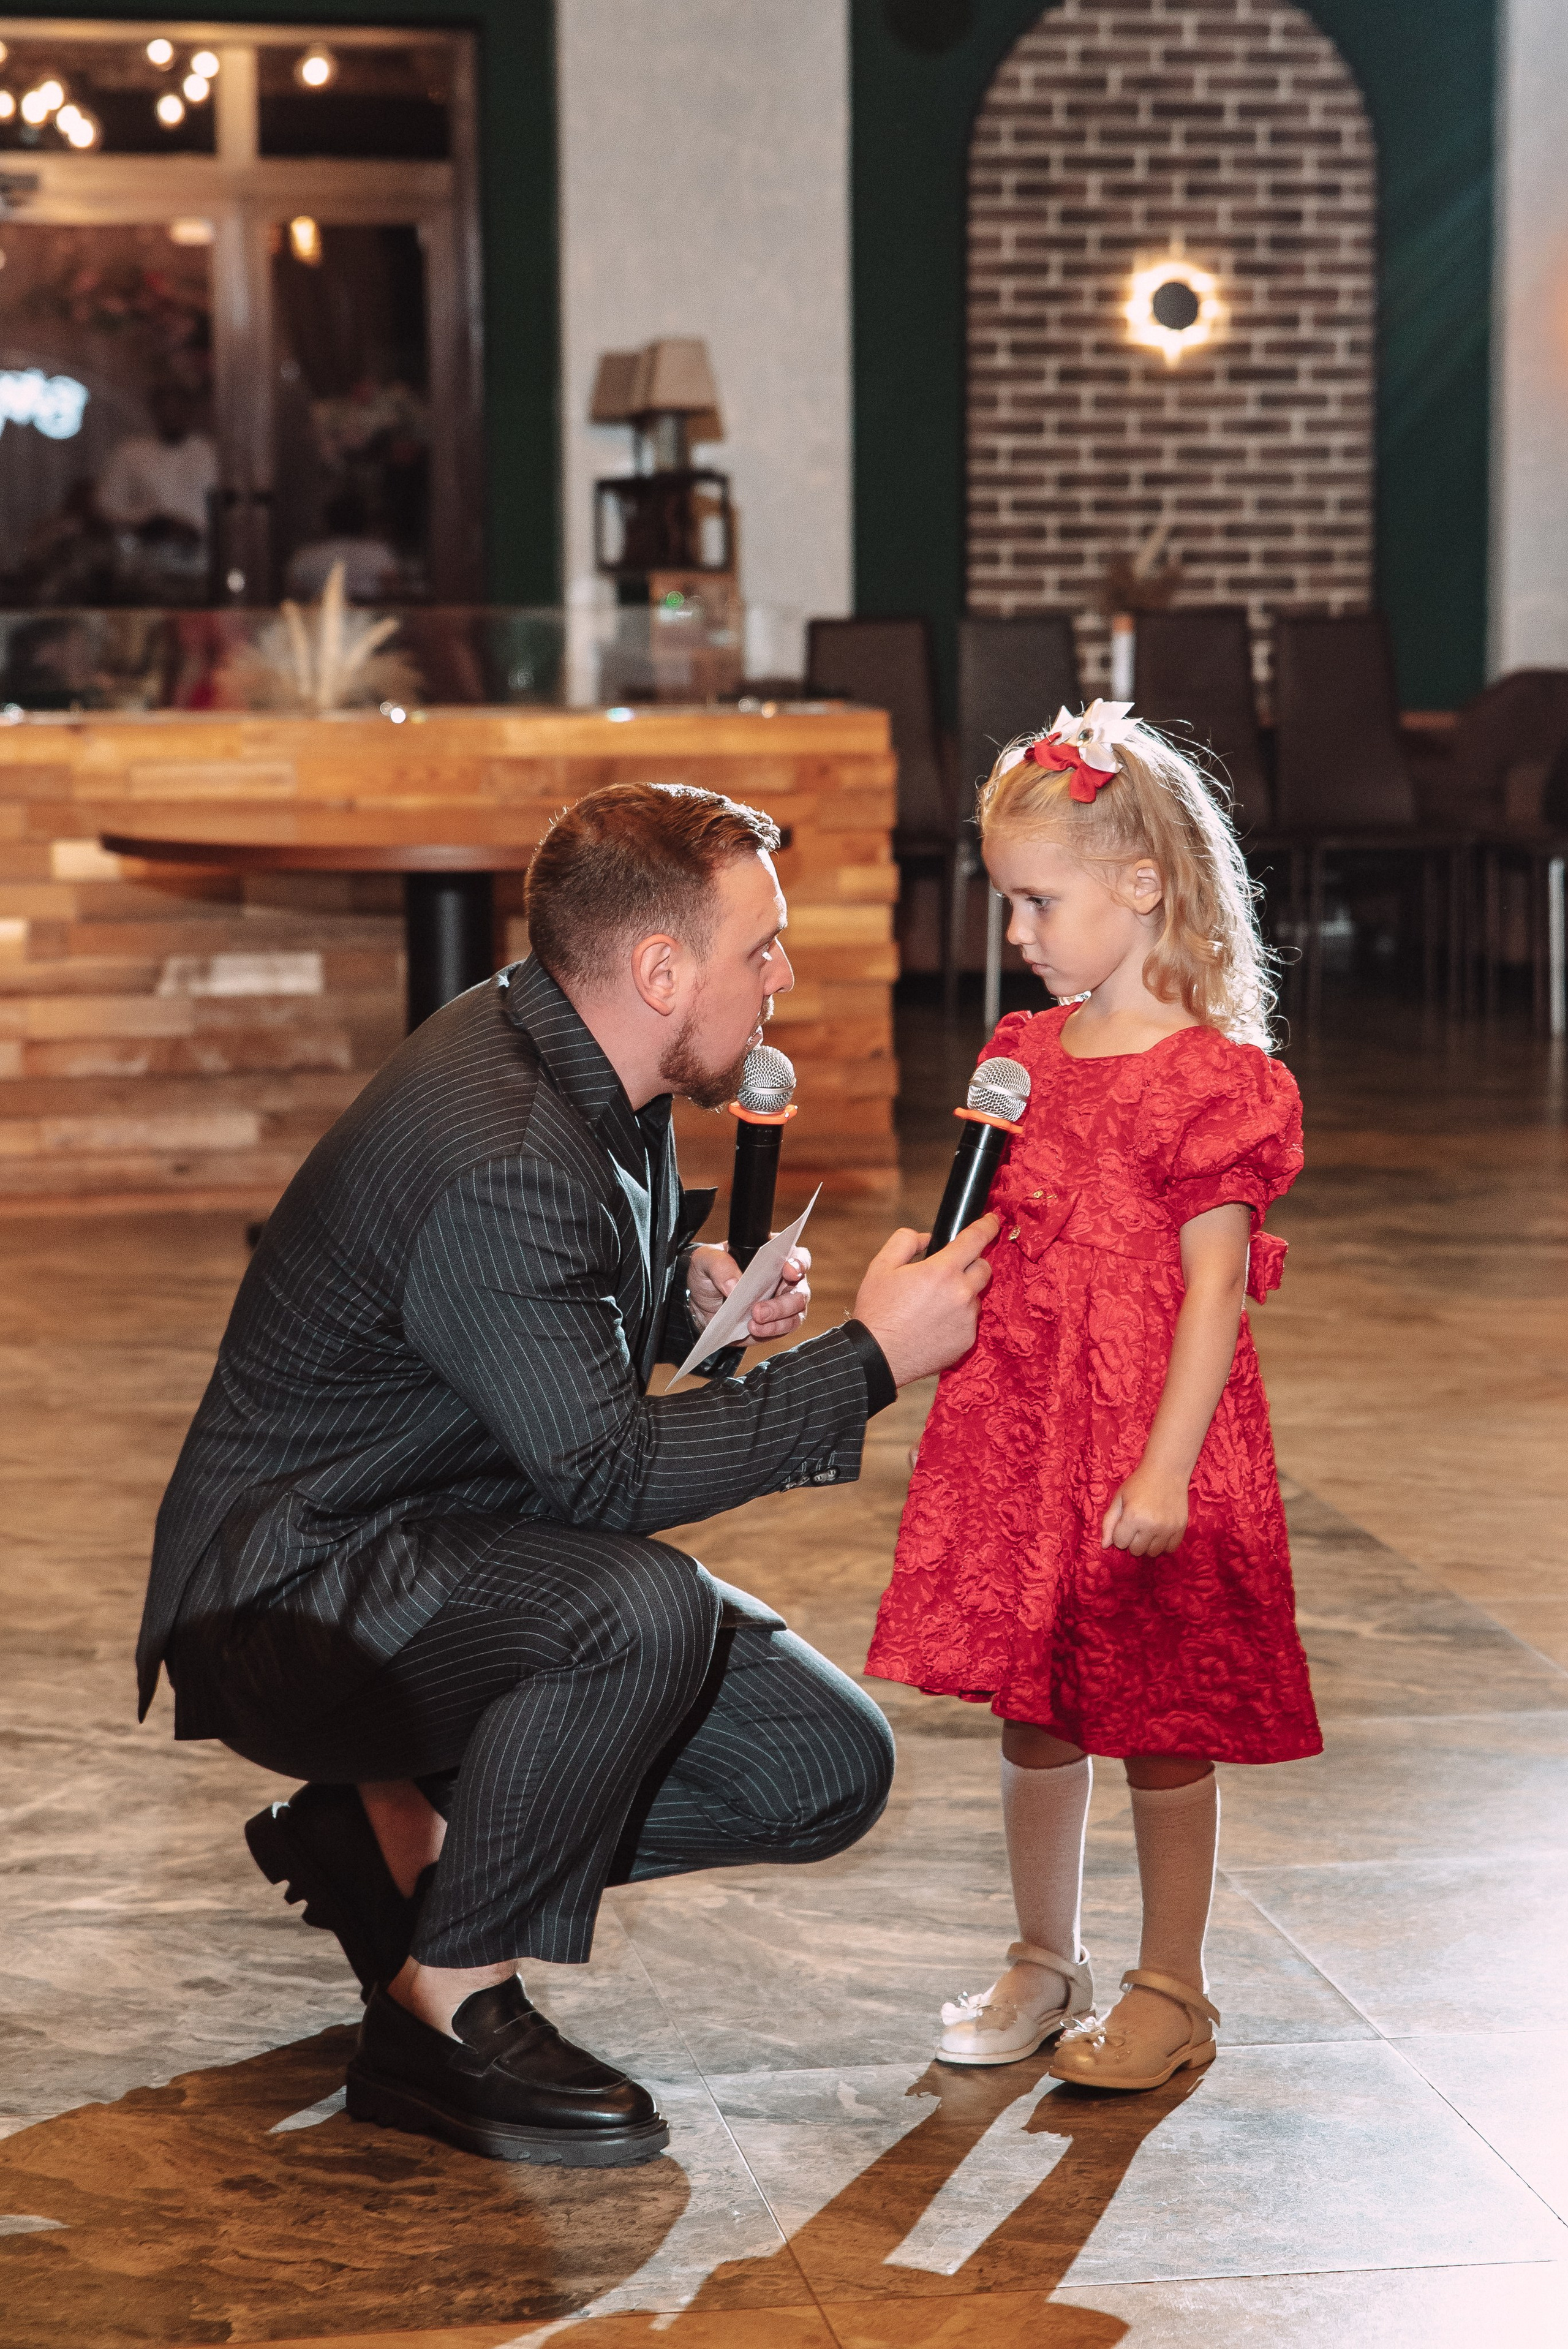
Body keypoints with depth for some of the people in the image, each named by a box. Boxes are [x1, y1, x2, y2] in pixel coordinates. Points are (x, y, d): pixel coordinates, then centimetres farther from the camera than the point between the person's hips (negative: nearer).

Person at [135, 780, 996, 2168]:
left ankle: (400, 1833, 10)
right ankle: (444, 2013, -19)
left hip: (463, 1553, 10)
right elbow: (606, 1472, -28)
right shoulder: (496, 1155, -28)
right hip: (290, 1601, -10)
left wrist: (692, 1284, 2)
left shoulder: (584, 1065, 3)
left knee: (830, 1766, -1)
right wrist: (873, 1360, -23)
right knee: (645, 1610, -37)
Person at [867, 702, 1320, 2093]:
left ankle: (1173, 1991, 18)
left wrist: (1166, 1467, -19)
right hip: (1017, 1424, 7)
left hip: (1147, 1433, -7)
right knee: (1031, 1708, 13)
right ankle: (1046, 1967, 28)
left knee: (1160, 1723, 4)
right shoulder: (1028, 1057, 10)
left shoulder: (1208, 1079, -12)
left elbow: (1213, 1287, -15)